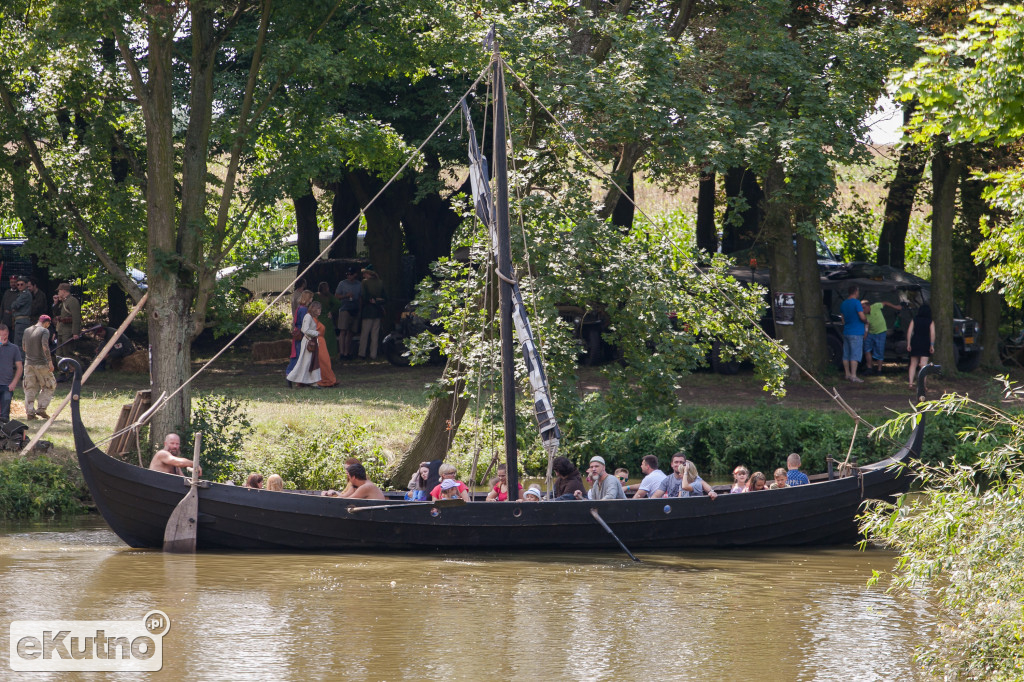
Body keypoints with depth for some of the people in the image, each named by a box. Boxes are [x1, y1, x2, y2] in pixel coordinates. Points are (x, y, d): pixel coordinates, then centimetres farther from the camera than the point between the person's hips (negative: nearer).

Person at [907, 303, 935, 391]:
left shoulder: (914, 320, 3)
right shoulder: (930, 322, -2)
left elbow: (909, 331, -2)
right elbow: (932, 333, -11)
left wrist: (908, 344, -1)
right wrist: (932, 345, -9)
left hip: (915, 343, 2)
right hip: (925, 344, -2)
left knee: (913, 364, 11)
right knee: (924, 365, -2)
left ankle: (911, 383, 3)